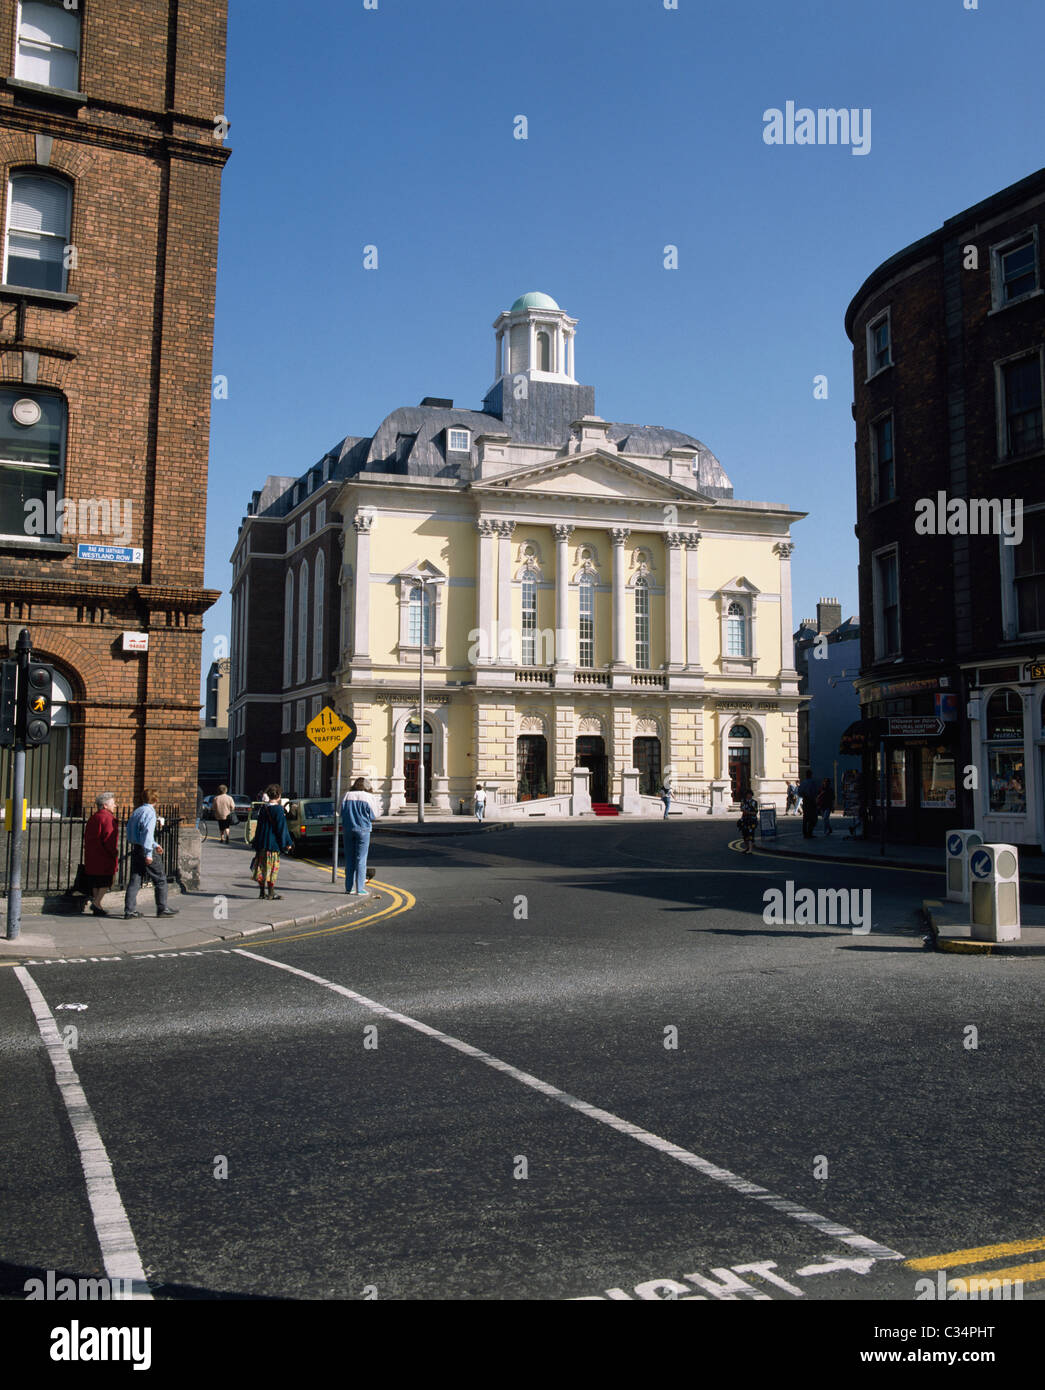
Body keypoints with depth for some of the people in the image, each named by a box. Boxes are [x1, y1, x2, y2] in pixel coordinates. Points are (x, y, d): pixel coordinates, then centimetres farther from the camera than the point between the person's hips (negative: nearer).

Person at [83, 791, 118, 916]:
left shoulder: (93, 818, 15)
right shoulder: (108, 818, -12)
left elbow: (87, 838, 19)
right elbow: (110, 839, -19)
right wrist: (115, 854, -11)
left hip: (91, 857, 8)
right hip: (104, 858, -8)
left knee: (96, 883, 12)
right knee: (106, 882, 0)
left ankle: (96, 907, 14)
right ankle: (97, 903, -10)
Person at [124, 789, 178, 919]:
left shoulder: (136, 811, 14)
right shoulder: (150, 812, -13)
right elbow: (147, 833, -22)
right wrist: (149, 853, -23)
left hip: (135, 849, 8)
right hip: (145, 850, -8)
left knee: (134, 880, 8)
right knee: (160, 879, 5)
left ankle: (129, 910, 5)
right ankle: (162, 908, 11)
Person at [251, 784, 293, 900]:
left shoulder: (262, 808, 7)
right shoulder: (278, 809, -13)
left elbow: (259, 826, 14)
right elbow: (282, 828, -13)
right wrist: (287, 843, -6)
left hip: (261, 843, 6)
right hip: (273, 843, -6)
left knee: (262, 867, 11)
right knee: (272, 868, 1)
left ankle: (262, 892, 15)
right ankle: (271, 892, 3)